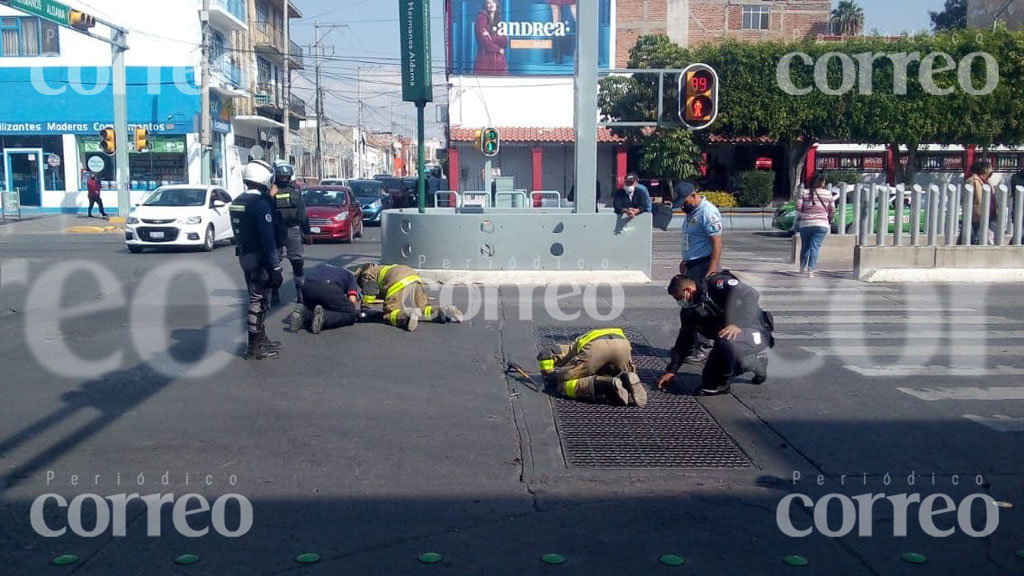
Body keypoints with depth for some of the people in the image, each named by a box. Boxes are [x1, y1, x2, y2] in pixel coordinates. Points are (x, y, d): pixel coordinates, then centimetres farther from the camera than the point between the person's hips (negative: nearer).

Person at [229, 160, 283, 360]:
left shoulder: (238, 201, 10)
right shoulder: (260, 204, -19)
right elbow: (267, 240, -23)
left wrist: (269, 197, 11)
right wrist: (275, 268, -21)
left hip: (245, 256, 9)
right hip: (259, 259, -9)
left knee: (257, 299, 19)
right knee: (259, 301, -2)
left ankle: (260, 339, 30)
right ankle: (255, 348, 4)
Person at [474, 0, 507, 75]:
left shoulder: (498, 22, 19)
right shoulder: (481, 18, 2)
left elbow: (505, 42, 3)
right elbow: (483, 40, -10)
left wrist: (491, 38, -12)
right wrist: (499, 49, -4)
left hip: (500, 62, 5)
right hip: (485, 61, -5)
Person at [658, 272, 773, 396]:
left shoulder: (717, 284, -18)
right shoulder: (688, 311, 6)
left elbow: (750, 295, -28)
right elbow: (684, 341, 11)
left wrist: (738, 324, -38)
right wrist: (671, 371, 8)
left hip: (755, 331, -9)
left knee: (725, 340, -38)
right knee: (708, 377, 3)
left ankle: (719, 384, -13)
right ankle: (756, 362, 16)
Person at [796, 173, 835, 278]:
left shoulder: (804, 193, 2)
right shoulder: (828, 193, 1)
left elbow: (798, 207, -4)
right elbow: (832, 210, 5)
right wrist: (829, 220, 22)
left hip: (805, 224, 2)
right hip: (821, 224, -2)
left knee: (805, 246, 17)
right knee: (815, 247, -3)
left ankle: (802, 268, 30)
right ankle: (810, 270, -11)